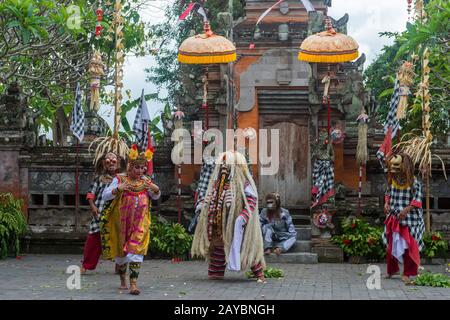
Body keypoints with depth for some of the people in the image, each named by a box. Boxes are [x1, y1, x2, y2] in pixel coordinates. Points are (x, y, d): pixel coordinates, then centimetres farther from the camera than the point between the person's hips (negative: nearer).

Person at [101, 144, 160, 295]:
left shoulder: (146, 180, 4)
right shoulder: (120, 179, -5)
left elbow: (155, 197, 11)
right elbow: (105, 195, -10)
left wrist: (155, 189, -12)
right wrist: (118, 189, -28)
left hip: (140, 223, 1)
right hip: (122, 222, -1)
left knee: (136, 250, -11)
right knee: (120, 250, 11)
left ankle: (133, 284, -13)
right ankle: (123, 281, 33)